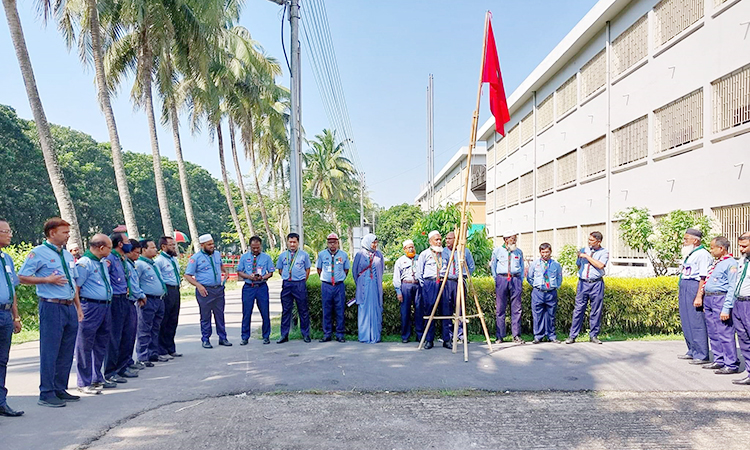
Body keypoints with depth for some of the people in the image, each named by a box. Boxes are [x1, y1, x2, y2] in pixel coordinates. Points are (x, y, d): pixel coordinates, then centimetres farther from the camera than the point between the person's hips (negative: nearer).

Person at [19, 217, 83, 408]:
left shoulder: (67, 255, 17)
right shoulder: (38, 253, -5)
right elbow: (22, 278, -9)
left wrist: (78, 307, 18)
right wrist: (47, 280, -16)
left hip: (70, 307, 7)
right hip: (51, 307, -7)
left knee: (66, 351, 11)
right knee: (49, 351, -3)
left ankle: (60, 389, 22)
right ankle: (46, 393, 5)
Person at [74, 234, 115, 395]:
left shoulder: (104, 262, 15)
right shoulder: (84, 263, -12)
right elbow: (76, 287, -15)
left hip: (105, 306, 9)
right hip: (90, 307, -9)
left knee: (101, 344, 16)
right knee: (85, 346, 0)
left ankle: (97, 378, 29)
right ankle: (84, 383, 7)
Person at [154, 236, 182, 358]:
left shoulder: (174, 259, 16)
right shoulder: (158, 260, -12)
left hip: (176, 291, 9)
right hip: (166, 292, -9)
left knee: (173, 321, 15)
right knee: (163, 322, -1)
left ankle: (171, 349, 26)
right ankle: (162, 351, 8)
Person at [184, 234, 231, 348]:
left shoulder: (217, 254, 11)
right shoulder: (196, 258, -6)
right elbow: (187, 275, -6)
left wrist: (225, 271, 12)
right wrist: (198, 285, -17)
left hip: (219, 289, 5)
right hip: (204, 290, -5)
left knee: (220, 315, 9)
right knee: (205, 316, 3)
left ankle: (222, 338, 17)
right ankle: (205, 340, 13)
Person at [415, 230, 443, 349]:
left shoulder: (443, 253, 17)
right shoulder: (424, 254, 7)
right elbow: (419, 272, 5)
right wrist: (422, 285, -2)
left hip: (441, 284, 3)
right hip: (428, 283, -3)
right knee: (429, 311, -5)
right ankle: (429, 339, 4)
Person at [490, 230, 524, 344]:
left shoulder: (519, 252, 13)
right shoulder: (497, 251, 6)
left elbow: (522, 268, 18)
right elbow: (492, 266, 11)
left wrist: (521, 281, 9)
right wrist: (496, 280, 5)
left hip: (516, 279, 2)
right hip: (501, 279, -2)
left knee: (516, 309, 1)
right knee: (500, 309, -1)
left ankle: (516, 336, 7)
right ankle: (499, 336, 5)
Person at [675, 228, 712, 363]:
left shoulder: (702, 254, -12)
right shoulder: (688, 254, 18)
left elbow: (703, 278, -18)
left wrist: (699, 297, -22)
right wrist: (680, 291, 24)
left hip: (694, 288, -10)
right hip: (684, 289, 10)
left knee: (696, 323, -7)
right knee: (686, 322, 14)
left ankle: (702, 356, 0)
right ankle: (692, 352, 24)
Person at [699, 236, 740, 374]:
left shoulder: (731, 264, -11)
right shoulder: (716, 263, 17)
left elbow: (733, 289, -16)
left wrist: (726, 309, -20)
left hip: (721, 299, -9)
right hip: (708, 299, 9)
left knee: (725, 333, -7)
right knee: (713, 332, 13)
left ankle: (732, 364, -1)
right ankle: (719, 361, 22)